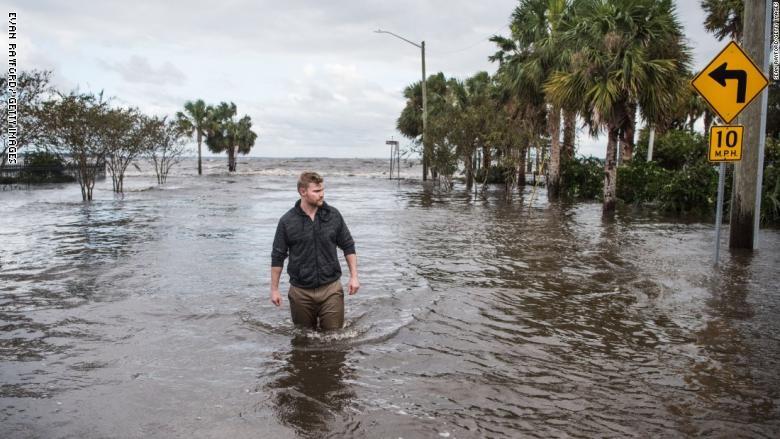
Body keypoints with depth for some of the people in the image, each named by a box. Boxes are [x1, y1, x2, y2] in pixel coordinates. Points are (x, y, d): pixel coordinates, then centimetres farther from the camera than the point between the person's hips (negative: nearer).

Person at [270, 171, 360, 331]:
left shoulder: (333, 215, -1)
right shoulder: (287, 221, -6)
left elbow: (348, 247, 7)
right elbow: (277, 257, 1)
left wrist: (354, 277, 1)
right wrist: (274, 289, 2)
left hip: (331, 289, 1)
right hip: (300, 292, 0)